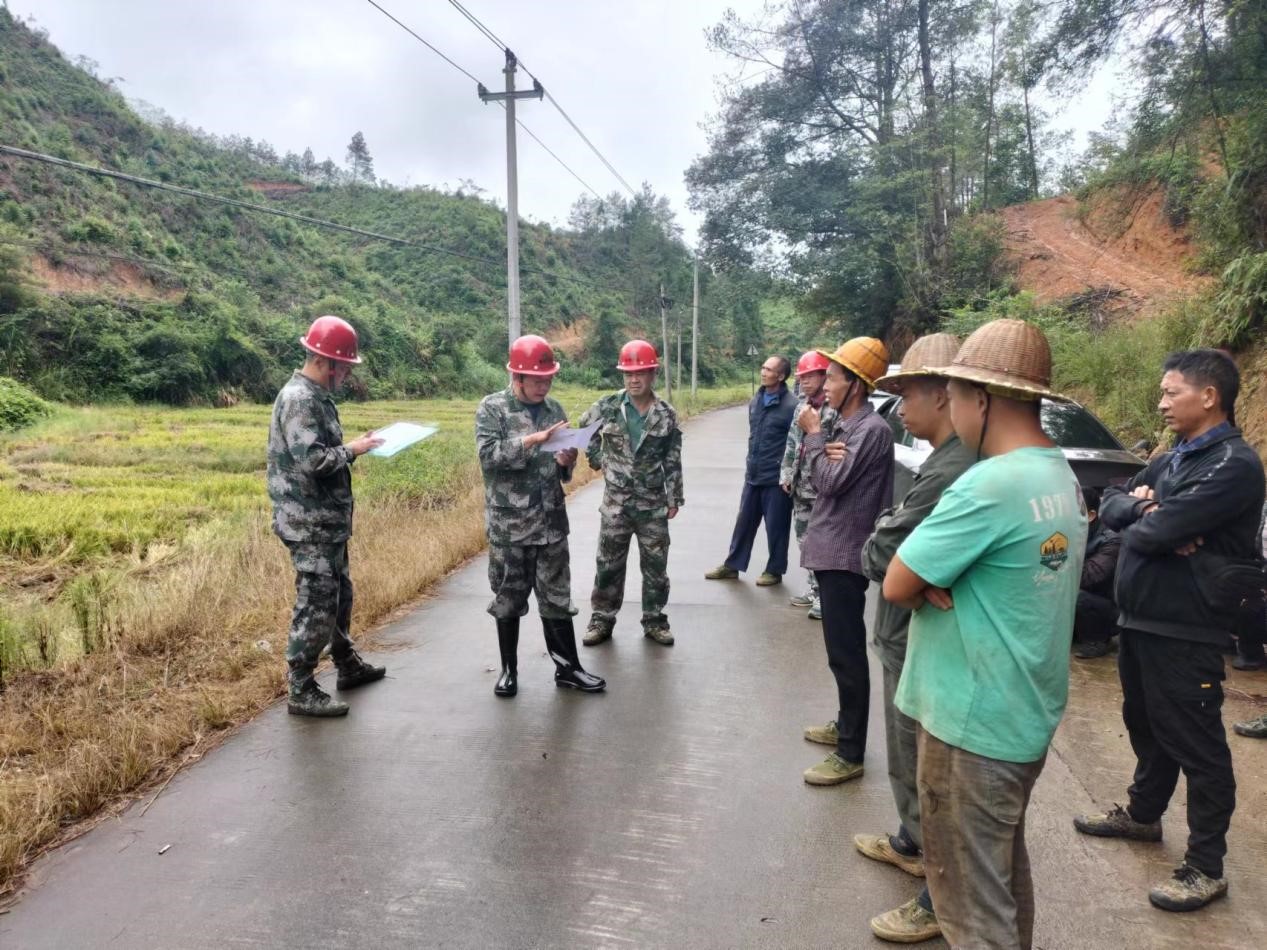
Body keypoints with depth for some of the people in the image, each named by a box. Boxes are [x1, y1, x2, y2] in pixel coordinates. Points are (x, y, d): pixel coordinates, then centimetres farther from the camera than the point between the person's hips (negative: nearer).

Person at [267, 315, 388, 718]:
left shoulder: (316, 396, 14)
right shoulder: (299, 400, -18)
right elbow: (312, 461, -26)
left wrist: (351, 449, 6)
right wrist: (352, 450, -14)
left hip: (327, 521, 11)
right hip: (310, 525, -11)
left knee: (339, 594, 20)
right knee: (316, 605, -4)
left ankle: (348, 666, 36)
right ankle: (300, 691, 6)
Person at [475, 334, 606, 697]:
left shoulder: (554, 409, 10)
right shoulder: (492, 408, -4)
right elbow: (488, 455, -19)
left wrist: (566, 462, -7)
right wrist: (532, 440, -24)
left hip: (552, 522, 4)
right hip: (509, 525, -4)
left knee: (557, 596, 10)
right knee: (509, 597, 9)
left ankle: (567, 667, 21)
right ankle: (509, 669, 24)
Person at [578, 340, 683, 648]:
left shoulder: (666, 414, -3)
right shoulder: (607, 407, -4)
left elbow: (673, 461, 1)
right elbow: (584, 429, 13)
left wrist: (674, 499, 0)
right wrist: (597, 459, 5)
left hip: (653, 505, 0)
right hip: (615, 503, 0)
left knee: (655, 566, 8)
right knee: (608, 565, 7)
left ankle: (654, 621, 23)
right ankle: (602, 620, 21)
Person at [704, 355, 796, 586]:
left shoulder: (790, 405, -15)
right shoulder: (755, 401, 8)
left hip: (776, 478, -7)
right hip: (752, 476, 7)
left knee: (775, 527, 6)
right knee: (744, 522, 14)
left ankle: (774, 570, 22)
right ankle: (732, 565, 26)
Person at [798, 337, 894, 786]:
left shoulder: (872, 429, -16)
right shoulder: (841, 424, 13)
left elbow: (832, 482, -20)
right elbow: (821, 483, 10)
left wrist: (814, 436, -8)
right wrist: (824, 452, -11)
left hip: (845, 553, -10)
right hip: (830, 548, 10)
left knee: (846, 653, -4)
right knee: (840, 649, 19)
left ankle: (850, 753, 4)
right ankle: (845, 724, 33)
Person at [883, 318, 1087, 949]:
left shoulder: (990, 484, -26)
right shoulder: (1060, 476, 6)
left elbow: (896, 585, -21)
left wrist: (926, 585, -1)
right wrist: (938, 580, -9)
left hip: (972, 722, -9)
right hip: (1025, 714, 9)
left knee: (971, 899, 8)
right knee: (1003, 872, 26)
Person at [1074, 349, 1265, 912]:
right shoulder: (1173, 458, 13)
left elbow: (1155, 533, -25)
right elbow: (1111, 504, 10)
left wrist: (1140, 525, -2)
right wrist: (1139, 505, -11)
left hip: (1184, 630, -9)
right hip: (1139, 618, 9)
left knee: (1196, 744, 3)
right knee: (1146, 725, 23)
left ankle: (1206, 867, 16)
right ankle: (1142, 814, 42)